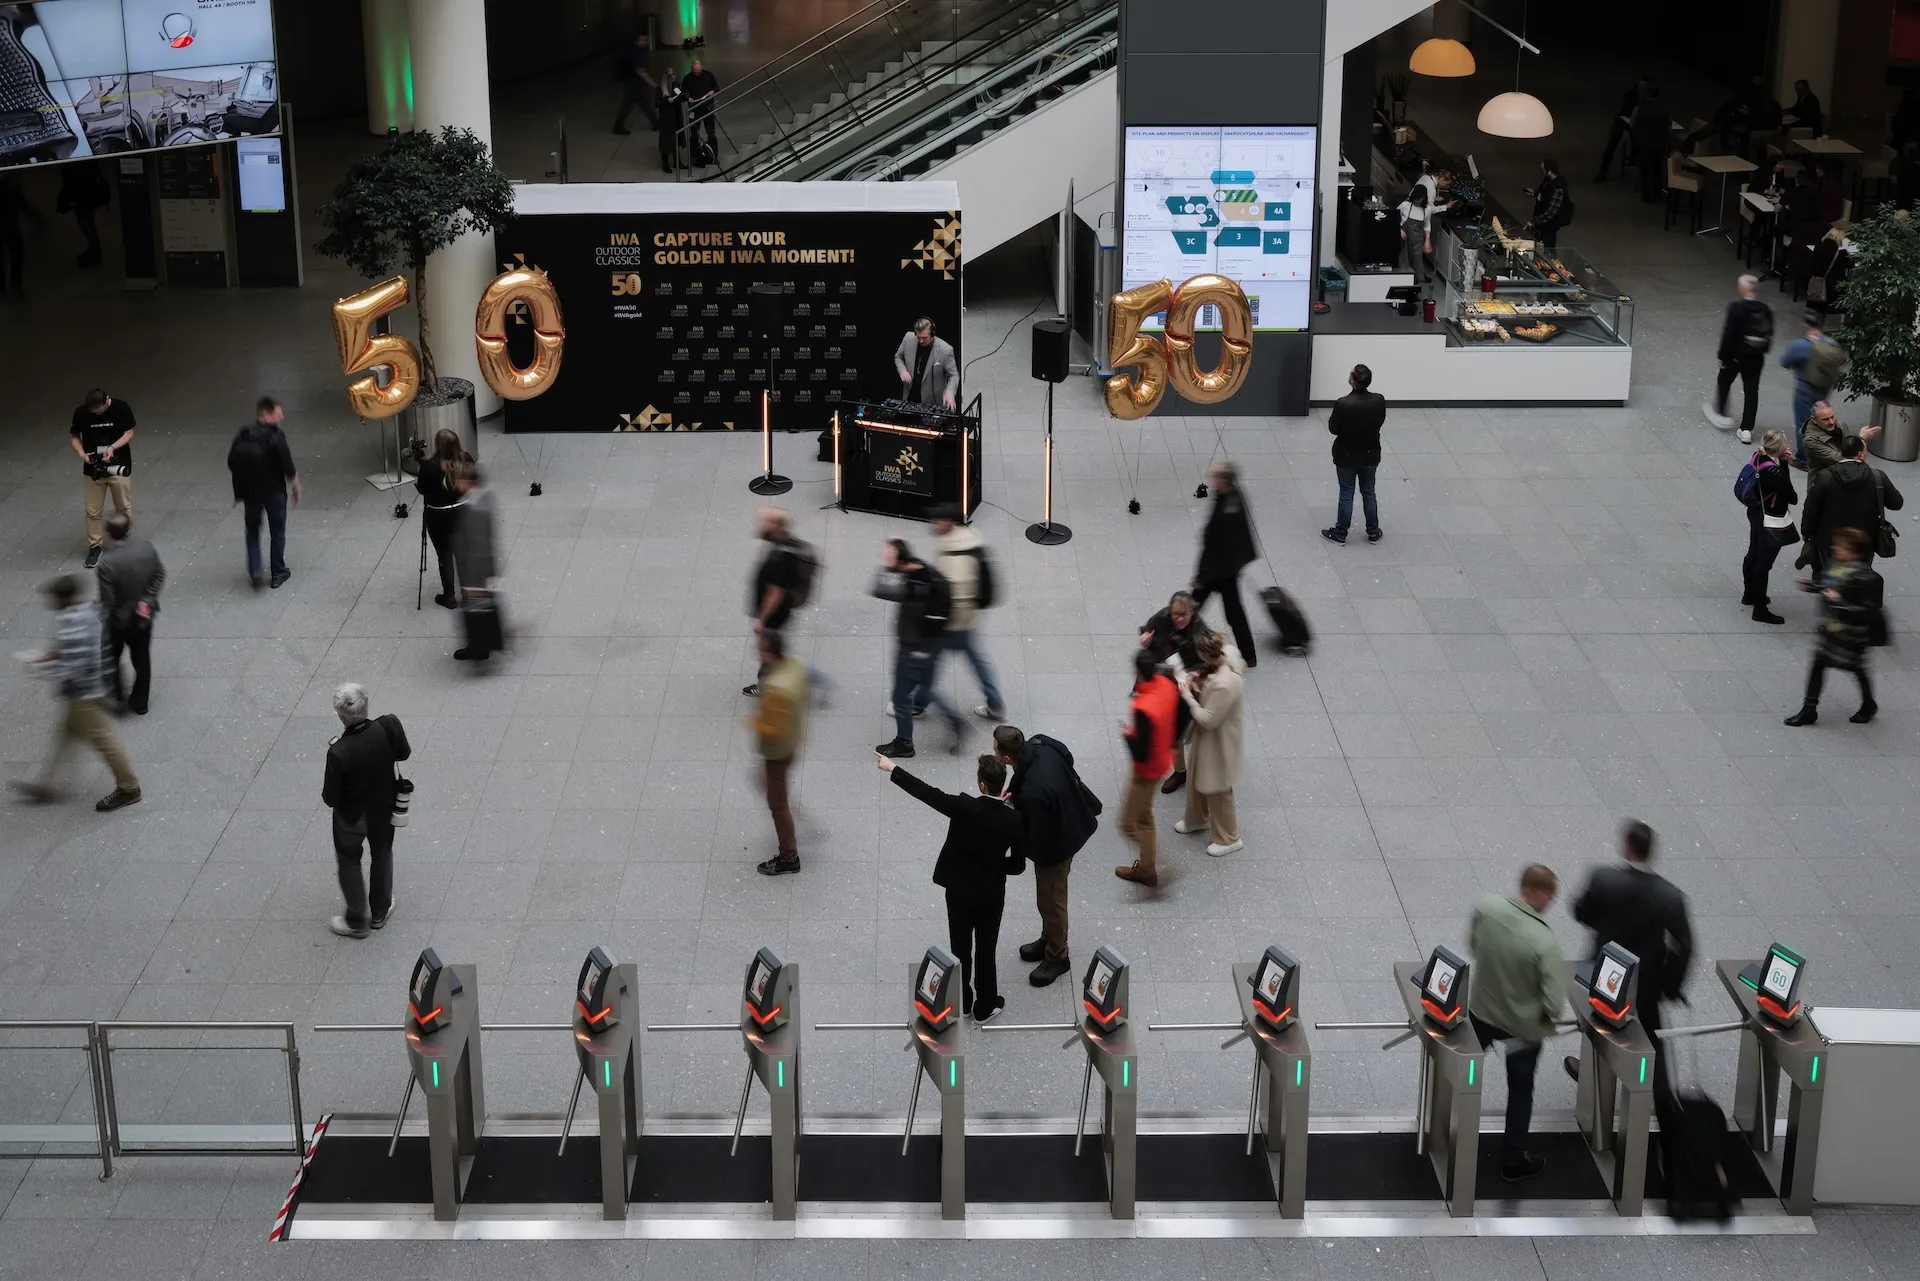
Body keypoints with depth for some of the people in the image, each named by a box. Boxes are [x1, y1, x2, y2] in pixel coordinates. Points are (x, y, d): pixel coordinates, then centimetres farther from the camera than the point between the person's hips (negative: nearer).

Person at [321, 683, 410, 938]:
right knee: (382, 855, 28)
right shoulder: (388, 728, -27)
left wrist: (325, 789, -1)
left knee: (349, 862, 22)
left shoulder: (339, 752, -35)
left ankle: (357, 922, 36)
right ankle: (380, 912, 46)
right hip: (383, 810, 3)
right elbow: (404, 753, -4)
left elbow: (331, 798, -23)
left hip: (351, 817, -3)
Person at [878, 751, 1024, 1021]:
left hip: (959, 890, 0)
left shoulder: (964, 807, -26)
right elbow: (1017, 866, -10)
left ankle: (961, 1002, 35)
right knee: (985, 951, 16)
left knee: (960, 948, 18)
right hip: (991, 895, 0)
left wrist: (893, 769, -6)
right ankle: (985, 1007, 31)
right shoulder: (1014, 820, -20)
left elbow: (926, 793, -17)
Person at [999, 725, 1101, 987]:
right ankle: (1048, 939, 51)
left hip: (1054, 846, -8)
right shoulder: (1040, 746, -20)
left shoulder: (1033, 793, -44)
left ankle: (1057, 957, 39)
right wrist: (1016, 795, -5)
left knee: (1050, 899, 17)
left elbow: (1036, 838, -31)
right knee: (1050, 895, 29)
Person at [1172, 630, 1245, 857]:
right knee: (1198, 780, 29)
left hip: (1218, 745, -9)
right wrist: (1198, 686, -8)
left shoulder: (1224, 685, -39)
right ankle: (1197, 819, 53)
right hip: (1207, 741, 9)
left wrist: (1188, 696, -22)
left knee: (1218, 791, 12)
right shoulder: (1226, 664, -9)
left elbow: (1208, 720, -30)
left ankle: (1229, 839, 33)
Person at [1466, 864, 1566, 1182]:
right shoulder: (1545, 943, -33)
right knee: (1520, 1093, 20)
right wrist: (1547, 1014, -6)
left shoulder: (1486, 906, -22)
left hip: (1481, 1010, 4)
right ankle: (1513, 1161, 34)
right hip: (1523, 1026, -3)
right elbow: (1555, 1005, -29)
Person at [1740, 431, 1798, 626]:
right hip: (1771, 523, -9)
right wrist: (1794, 497, -2)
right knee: (1763, 564, 2)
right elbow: (1791, 497, -21)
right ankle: (1760, 610, 12)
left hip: (1756, 514, 9)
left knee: (1753, 555, 25)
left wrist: (1783, 462, -9)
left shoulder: (1757, 458, -8)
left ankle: (1750, 594, 45)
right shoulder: (1774, 473, -32)